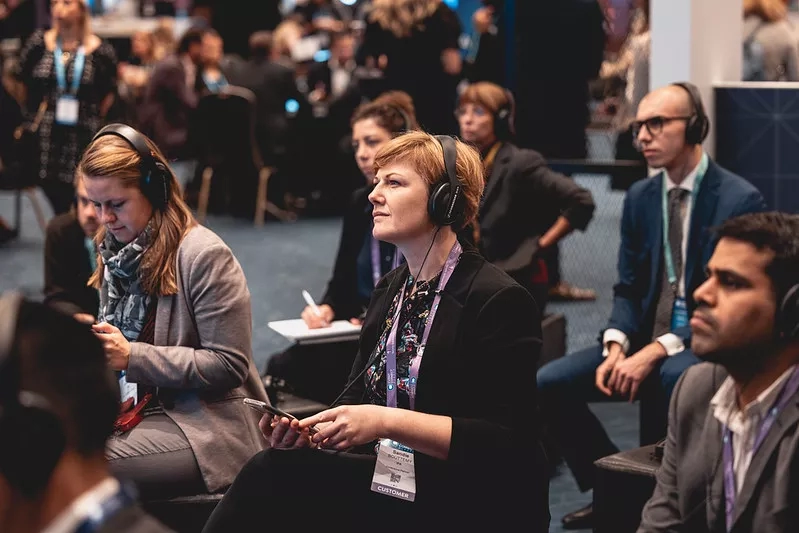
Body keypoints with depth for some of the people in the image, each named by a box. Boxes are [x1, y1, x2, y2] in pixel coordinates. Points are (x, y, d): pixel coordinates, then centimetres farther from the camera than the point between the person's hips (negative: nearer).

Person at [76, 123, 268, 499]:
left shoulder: (204, 255, -13)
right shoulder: (117, 252, 10)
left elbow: (229, 365, -15)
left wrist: (133, 357, -20)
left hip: (208, 423, -7)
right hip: (140, 409, 7)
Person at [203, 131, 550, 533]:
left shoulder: (499, 302, -12)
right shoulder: (389, 290, 14)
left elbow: (508, 443, -18)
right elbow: (359, 396, 13)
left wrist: (387, 421, -25)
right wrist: (306, 431, -10)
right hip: (388, 476, 7)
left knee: (275, 473, -23)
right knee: (273, 468, -20)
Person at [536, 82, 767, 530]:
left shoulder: (740, 200, -12)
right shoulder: (640, 196, 9)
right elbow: (628, 287, 11)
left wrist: (657, 351, -24)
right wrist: (616, 345, -10)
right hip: (645, 340, 6)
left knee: (674, 376, -40)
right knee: (547, 384, -10)